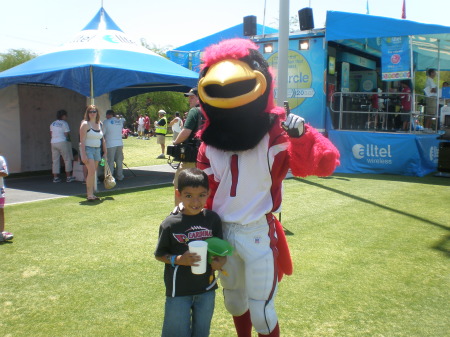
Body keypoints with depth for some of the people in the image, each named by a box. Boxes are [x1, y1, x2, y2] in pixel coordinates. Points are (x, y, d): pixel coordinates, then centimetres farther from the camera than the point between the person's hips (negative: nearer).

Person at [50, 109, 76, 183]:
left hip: (53, 143, 6)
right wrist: (68, 140, 10)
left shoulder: (52, 124, 14)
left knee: (55, 160, 7)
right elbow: (67, 135, -6)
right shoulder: (64, 123, -5)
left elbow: (51, 134, 14)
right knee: (67, 159, 2)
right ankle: (68, 177, 2)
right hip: (62, 142, -6)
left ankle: (55, 177, 6)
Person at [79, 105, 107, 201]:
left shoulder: (100, 124, 13)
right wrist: (83, 154, -19)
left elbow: (102, 139, 18)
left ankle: (90, 193, 13)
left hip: (97, 150, 6)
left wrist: (105, 152, 14)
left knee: (93, 173, 7)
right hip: (87, 149, -6)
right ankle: (89, 194, -10)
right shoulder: (85, 124, -6)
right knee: (91, 171, -16)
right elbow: (82, 140, -12)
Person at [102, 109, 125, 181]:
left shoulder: (106, 122, -6)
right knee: (119, 161, 12)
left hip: (110, 144, -5)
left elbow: (102, 133, -3)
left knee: (110, 162, 0)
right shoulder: (120, 121, 8)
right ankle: (120, 176, 17)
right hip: (120, 143, 5)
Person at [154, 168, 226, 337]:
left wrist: (220, 260, -15)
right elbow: (159, 254, -4)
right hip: (178, 291, -3)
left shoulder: (213, 219, -6)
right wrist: (178, 259, -21)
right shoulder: (170, 224, -14)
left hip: (206, 288, 3)